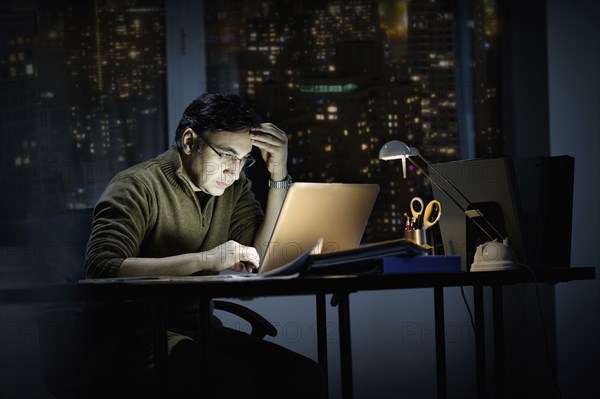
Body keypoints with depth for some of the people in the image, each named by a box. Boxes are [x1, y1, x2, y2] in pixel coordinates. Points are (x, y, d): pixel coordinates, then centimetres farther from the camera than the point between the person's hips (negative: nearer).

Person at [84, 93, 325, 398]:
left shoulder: (233, 187, 10)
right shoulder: (137, 187, -11)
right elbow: (100, 270, -25)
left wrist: (278, 177, -5)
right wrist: (205, 259, -29)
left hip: (199, 329, 7)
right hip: (139, 336, -6)